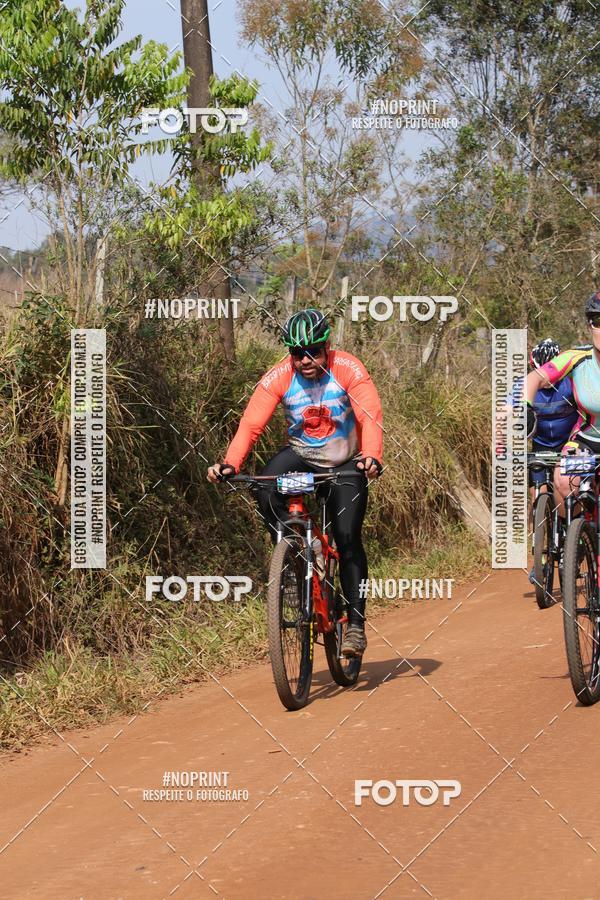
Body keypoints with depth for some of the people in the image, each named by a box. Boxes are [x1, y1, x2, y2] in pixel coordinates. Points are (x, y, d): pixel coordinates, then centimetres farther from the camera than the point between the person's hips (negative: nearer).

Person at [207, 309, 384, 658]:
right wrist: (230, 463, -41)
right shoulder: (278, 377, -17)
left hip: (345, 464, -2)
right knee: (267, 492, -30)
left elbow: (371, 417, -32)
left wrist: (371, 457, -51)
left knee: (347, 537, -14)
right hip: (301, 455, 2)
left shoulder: (349, 370, -22)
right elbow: (251, 424, -24)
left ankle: (356, 622, -3)